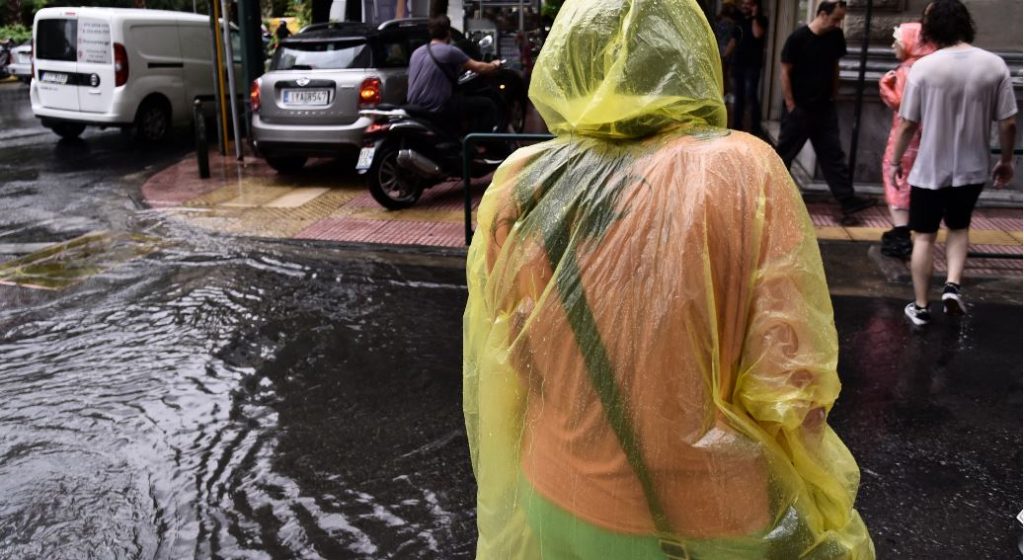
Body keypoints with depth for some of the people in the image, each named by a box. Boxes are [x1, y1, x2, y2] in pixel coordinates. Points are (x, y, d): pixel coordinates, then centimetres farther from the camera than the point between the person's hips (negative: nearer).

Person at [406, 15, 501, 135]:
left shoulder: (417, 52, 12)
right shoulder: (449, 51, -11)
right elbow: (478, 68, -2)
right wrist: (494, 65, 19)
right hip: (437, 109, -9)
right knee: (488, 106, 0)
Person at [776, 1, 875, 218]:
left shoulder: (836, 36, 0)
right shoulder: (798, 38, -15)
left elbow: (835, 65, 13)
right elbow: (785, 73, -11)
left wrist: (832, 95, 11)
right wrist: (791, 106, -12)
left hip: (825, 108, 5)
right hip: (799, 109, -5)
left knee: (833, 155, 6)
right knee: (784, 154, 5)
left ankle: (848, 200, 8)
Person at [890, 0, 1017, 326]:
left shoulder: (924, 67, -13)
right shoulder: (994, 65, -6)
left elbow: (907, 124, -9)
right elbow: (1008, 123, -4)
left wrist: (896, 161, 5)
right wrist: (1006, 160, 12)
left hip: (930, 169, -2)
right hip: (972, 168, 2)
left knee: (924, 236, 11)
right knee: (958, 228, 24)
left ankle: (920, 307, 17)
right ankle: (953, 286, 6)